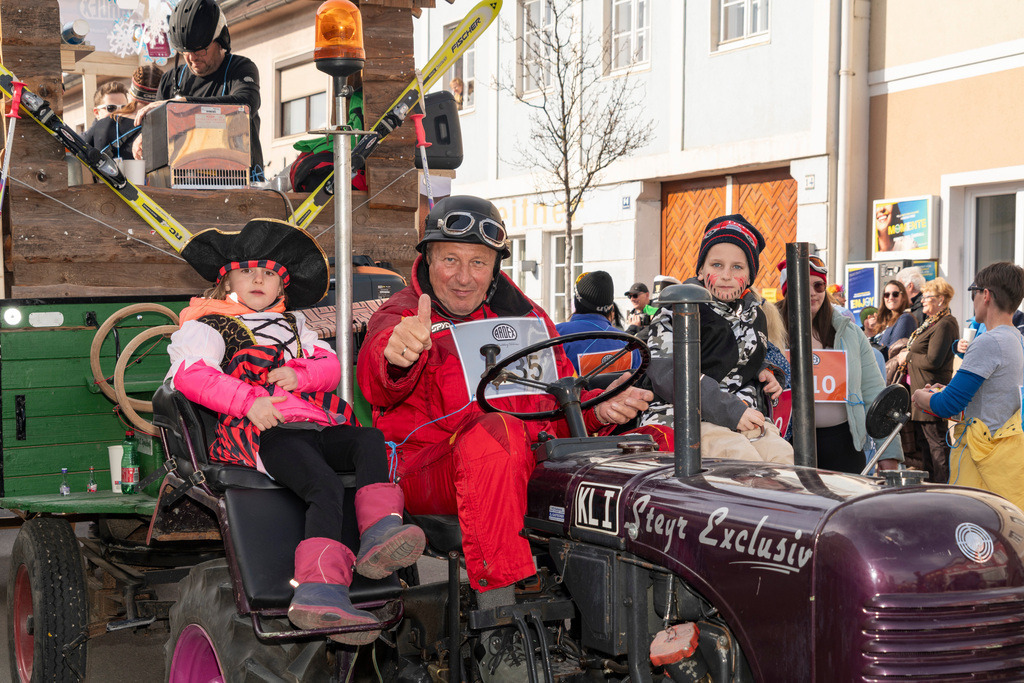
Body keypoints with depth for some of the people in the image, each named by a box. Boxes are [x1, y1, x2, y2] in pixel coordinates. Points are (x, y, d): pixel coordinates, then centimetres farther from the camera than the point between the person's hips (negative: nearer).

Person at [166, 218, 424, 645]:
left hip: (314, 424, 7)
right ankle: (318, 589, -45)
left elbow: (330, 365, 23)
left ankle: (378, 534, -41)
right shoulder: (207, 326, 15)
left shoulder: (292, 324, 34)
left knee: (371, 440, -25)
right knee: (325, 486, -33)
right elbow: (188, 373, -4)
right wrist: (249, 400, -15)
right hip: (263, 432, -6)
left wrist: (298, 373, -1)